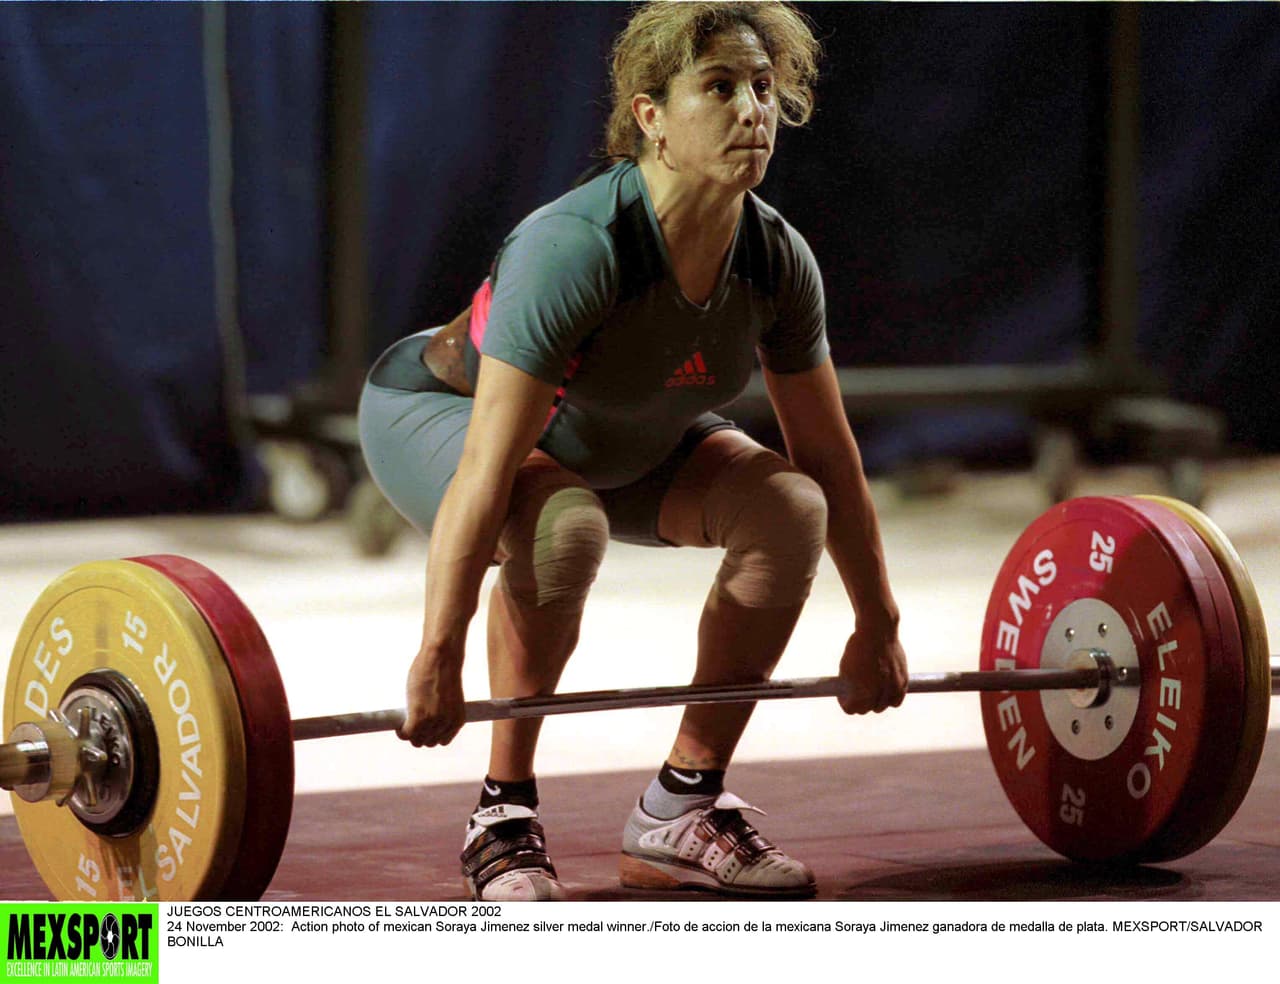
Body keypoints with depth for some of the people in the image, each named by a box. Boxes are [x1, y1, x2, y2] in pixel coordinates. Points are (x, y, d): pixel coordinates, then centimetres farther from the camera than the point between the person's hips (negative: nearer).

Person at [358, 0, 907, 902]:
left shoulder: (777, 261, -18)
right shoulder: (575, 249, -37)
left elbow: (829, 456, -6)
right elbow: (487, 472, -39)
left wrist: (877, 625, -1)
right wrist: (437, 660, -39)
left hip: (624, 439, 6)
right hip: (439, 412, -6)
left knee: (787, 507, -15)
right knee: (563, 523, -37)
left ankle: (681, 810, -3)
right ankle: (503, 817, -18)